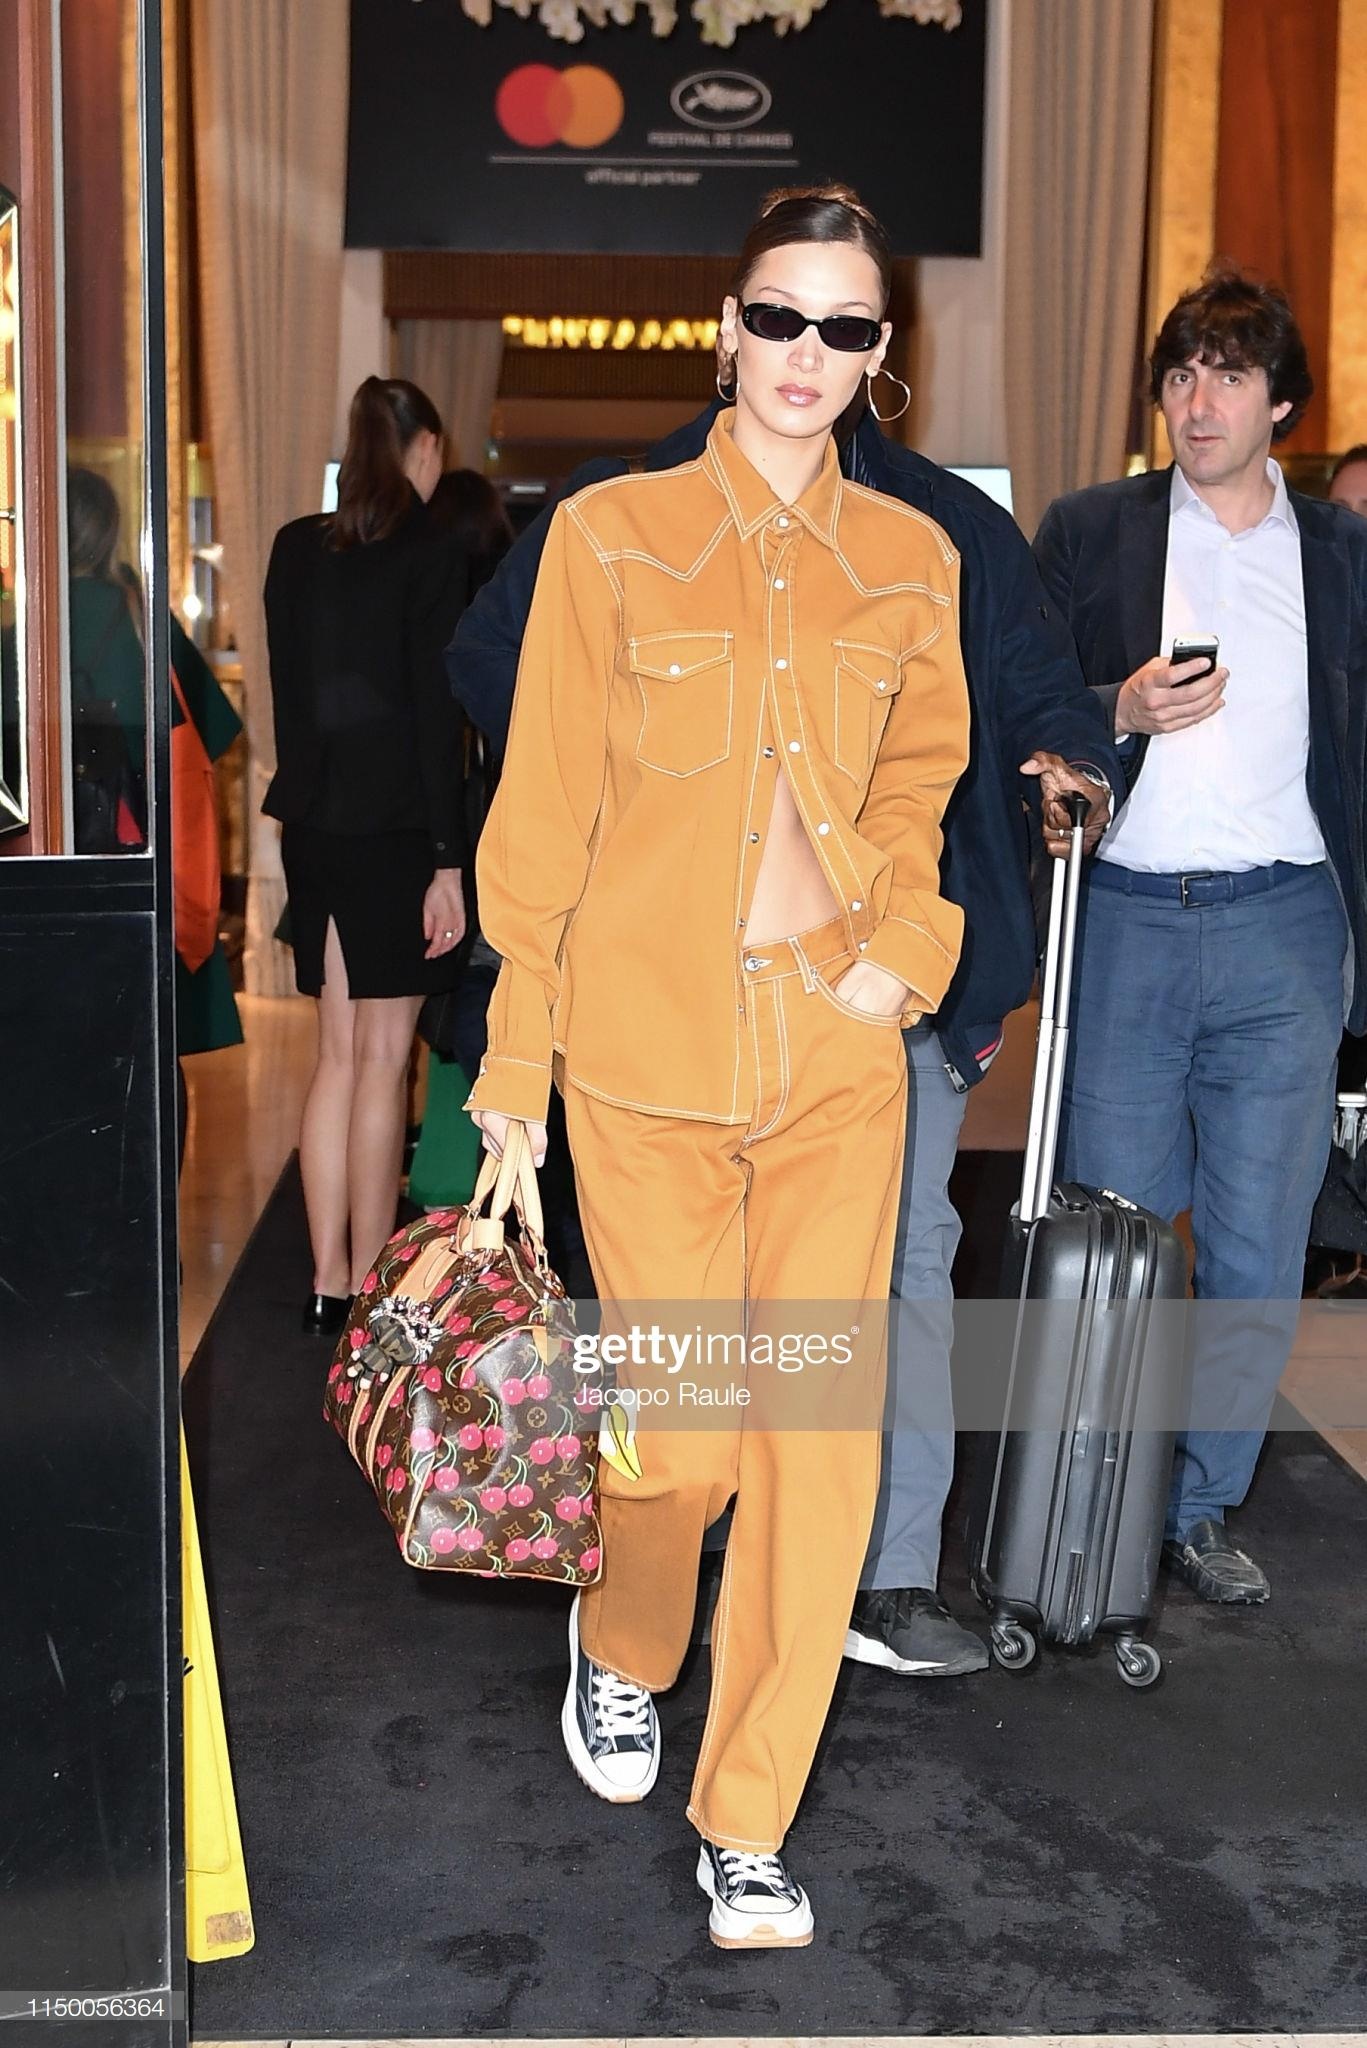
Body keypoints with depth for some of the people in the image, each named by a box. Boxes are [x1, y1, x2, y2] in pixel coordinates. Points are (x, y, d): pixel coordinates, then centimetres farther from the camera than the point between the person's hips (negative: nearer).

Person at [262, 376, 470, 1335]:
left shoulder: (296, 549, 9)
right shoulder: (431, 554, -8)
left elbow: (288, 691, 12)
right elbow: (436, 715, -13)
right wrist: (447, 859, -12)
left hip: (314, 825, 6)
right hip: (394, 829, -6)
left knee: (337, 1053, 12)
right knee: (382, 1058, 0)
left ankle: (328, 1280, 16)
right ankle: (369, 1287, 6)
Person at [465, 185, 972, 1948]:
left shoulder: (912, 561, 8)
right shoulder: (611, 535, 0)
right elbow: (543, 811, 0)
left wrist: (906, 946, -1)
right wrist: (515, 1061, -2)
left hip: (838, 1054, 3)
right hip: (650, 1048, -2)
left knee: (824, 1438, 2)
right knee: (684, 1437, 1)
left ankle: (747, 1822, 21)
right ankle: (620, 1647, 38)